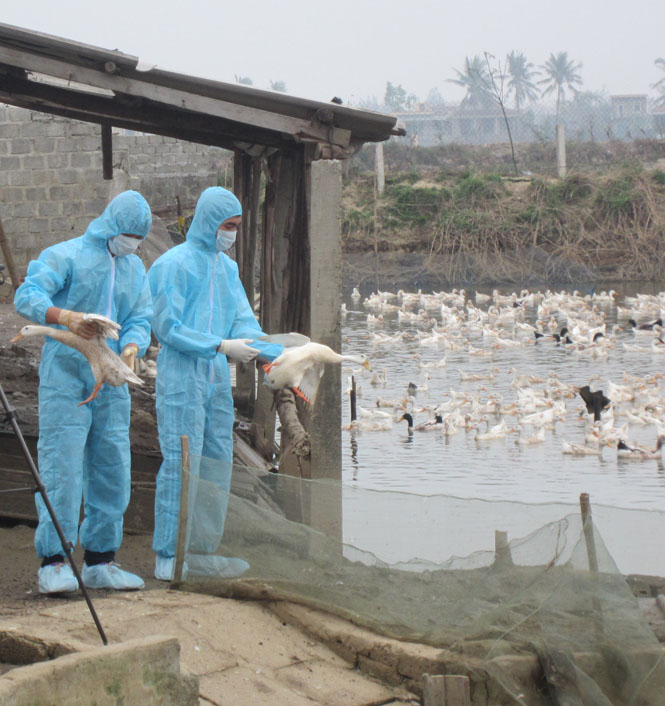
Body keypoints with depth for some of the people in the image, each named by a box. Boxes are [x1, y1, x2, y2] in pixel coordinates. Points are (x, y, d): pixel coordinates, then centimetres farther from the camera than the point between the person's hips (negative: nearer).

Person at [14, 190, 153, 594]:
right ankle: (54, 563, -8)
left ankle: (100, 562, 16)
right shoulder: (66, 256, -5)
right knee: (62, 469, -10)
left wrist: (132, 348, -14)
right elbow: (27, 296, -15)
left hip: (111, 383, 6)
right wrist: (64, 315, -35)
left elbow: (141, 318, 10)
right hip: (66, 378, -6)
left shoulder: (135, 269, 15)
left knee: (112, 470, 7)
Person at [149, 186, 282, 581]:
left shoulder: (227, 267, 13)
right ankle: (168, 556, -5)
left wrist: (282, 356, -4)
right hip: (181, 379, -8)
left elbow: (245, 323, 11)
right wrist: (222, 346, -17)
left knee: (218, 464, 9)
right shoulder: (173, 265, -9)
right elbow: (167, 327, -13)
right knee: (181, 464, -9)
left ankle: (203, 551, 17)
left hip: (217, 380, 8)